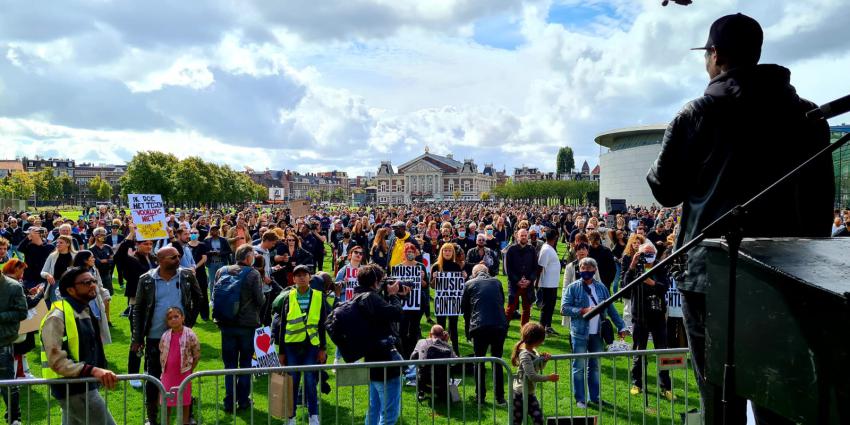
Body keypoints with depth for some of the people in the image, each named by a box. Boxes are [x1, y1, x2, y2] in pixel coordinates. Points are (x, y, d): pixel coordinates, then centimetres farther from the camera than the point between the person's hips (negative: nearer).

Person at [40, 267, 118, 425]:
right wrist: (92, 371, -34)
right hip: (73, 388, -10)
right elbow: (57, 360, -26)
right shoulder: (57, 317, -18)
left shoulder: (85, 312, 13)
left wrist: (99, 371, 14)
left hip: (84, 385, 10)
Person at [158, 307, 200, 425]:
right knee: (166, 402, 11)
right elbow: (162, 354, 12)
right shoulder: (165, 336, -1)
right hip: (168, 374, 3)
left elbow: (197, 355, -4)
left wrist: (190, 371, -4)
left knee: (185, 402, 8)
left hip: (184, 374, -3)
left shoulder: (190, 335, -11)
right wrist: (163, 369, 8)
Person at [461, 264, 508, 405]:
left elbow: (464, 308, 12)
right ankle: (500, 397, 17)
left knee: (479, 362, 14)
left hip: (479, 326, -2)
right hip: (500, 326, 2)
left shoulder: (469, 284, 7)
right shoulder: (497, 282, 13)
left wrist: (468, 329, 24)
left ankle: (480, 397, 19)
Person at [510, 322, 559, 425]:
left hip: (529, 393, 9)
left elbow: (539, 367, 17)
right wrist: (548, 378, -18)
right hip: (520, 394, -8)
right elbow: (532, 376, -29)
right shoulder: (525, 355, -24)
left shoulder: (533, 350, 3)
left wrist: (545, 359, -3)